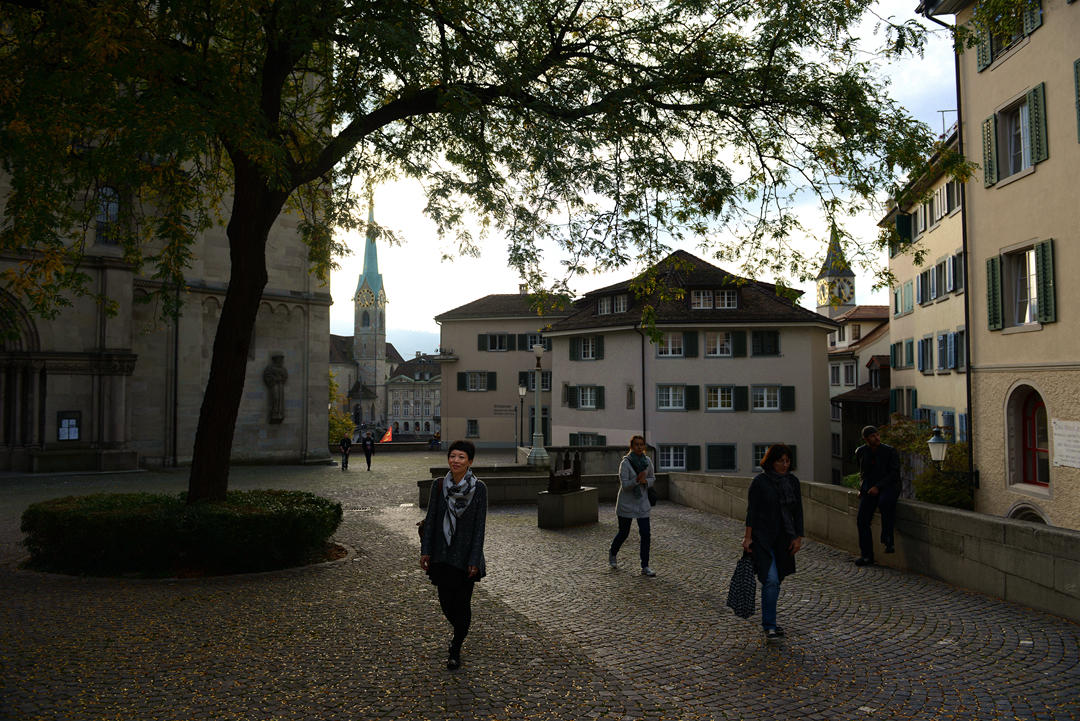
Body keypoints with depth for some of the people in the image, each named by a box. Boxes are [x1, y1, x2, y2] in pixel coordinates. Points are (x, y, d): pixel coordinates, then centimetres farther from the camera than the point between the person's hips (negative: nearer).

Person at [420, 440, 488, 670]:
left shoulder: (479, 488, -10)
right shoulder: (439, 486, -2)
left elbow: (480, 526, -9)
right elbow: (430, 519, 2)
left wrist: (474, 560, -12)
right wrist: (425, 551, -3)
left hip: (466, 554, -2)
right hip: (443, 554, 2)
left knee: (462, 603, 3)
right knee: (446, 602, 9)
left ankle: (455, 650, 23)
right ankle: (460, 633, 40)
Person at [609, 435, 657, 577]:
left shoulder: (647, 461, -2)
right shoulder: (625, 463, -16)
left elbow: (652, 478, 11)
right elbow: (624, 485, -19)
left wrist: (645, 481, -12)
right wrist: (637, 480, -36)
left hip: (642, 502, 4)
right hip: (626, 503, -4)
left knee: (646, 534, -5)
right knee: (623, 533, 10)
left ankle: (645, 567, 4)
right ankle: (613, 554, 40)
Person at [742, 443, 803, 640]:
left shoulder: (793, 482, 7)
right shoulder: (760, 481, -8)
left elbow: (798, 511, 9)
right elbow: (751, 510, -8)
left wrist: (798, 537, 3)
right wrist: (748, 537, -12)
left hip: (784, 539, 5)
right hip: (763, 538, -5)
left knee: (776, 581, 12)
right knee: (771, 581, -13)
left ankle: (769, 621, 28)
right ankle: (769, 626, -8)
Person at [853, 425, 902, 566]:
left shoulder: (890, 451, -7)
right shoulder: (860, 452, 6)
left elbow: (894, 473, -10)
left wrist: (878, 486, -19)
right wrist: (863, 487, 11)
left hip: (888, 486, -4)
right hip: (869, 488, 4)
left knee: (885, 502, -38)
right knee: (862, 519, -14)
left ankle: (888, 541, -30)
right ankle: (867, 556, -6)